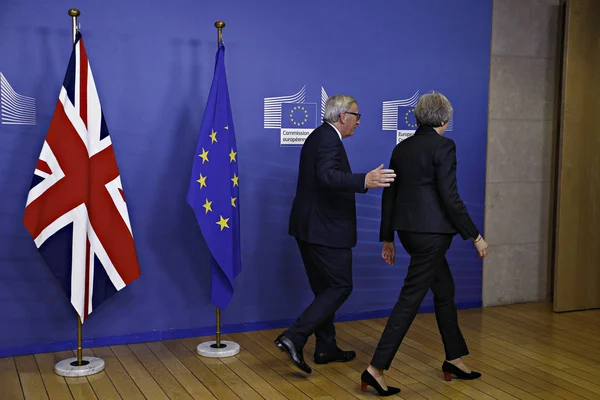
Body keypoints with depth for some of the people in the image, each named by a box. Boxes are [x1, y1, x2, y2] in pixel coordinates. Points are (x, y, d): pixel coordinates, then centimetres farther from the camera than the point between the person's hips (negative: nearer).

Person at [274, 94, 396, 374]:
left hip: (309, 227, 10)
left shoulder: (318, 136, 15)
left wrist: (363, 181, 34)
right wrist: (365, 181, -49)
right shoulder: (330, 141, -17)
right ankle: (293, 338, -9)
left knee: (325, 288, 16)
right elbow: (328, 176, -35)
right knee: (340, 287, -3)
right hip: (325, 230, -10)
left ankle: (326, 348, 24)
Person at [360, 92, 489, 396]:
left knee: (445, 289, 21)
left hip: (409, 230, 8)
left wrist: (387, 238, 18)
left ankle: (454, 360, 31)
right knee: (411, 298, -3)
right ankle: (376, 369, -2)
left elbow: (389, 195, 11)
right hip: (432, 231, -8)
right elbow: (450, 197, -17)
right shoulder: (443, 146, -11)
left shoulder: (401, 148, 9)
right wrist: (475, 237, -9)